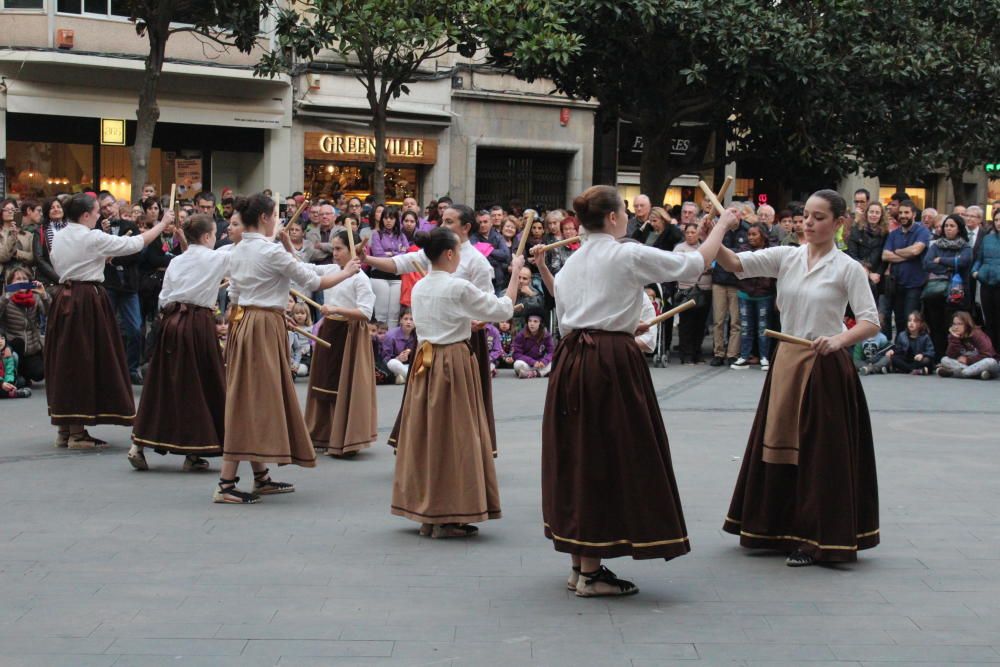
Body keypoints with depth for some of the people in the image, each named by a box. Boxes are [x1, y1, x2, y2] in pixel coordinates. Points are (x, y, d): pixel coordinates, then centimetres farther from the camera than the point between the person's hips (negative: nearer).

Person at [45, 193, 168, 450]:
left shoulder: (58, 238, 9)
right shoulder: (94, 239, -12)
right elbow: (135, 243, -9)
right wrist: (163, 224, 3)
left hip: (64, 299, 7)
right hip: (89, 301, -7)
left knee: (65, 362, 12)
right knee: (85, 362, -2)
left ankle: (64, 429, 18)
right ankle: (77, 433, 0)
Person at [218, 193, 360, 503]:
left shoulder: (238, 251, 10)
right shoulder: (272, 252, -14)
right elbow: (313, 281, -9)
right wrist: (346, 272, 7)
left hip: (243, 323, 9)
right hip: (264, 327, -9)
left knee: (251, 399, 14)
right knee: (255, 400, -6)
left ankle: (261, 478, 22)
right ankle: (226, 484, -8)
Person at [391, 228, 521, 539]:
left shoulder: (419, 288, 8)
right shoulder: (458, 288, -13)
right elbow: (504, 309, -8)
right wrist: (516, 271, 0)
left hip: (425, 361, 7)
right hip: (454, 363, -7)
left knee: (425, 434, 10)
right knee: (454, 436, -1)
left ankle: (425, 515, 16)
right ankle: (447, 518, 1)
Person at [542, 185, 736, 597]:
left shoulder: (571, 263, 14)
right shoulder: (629, 255, -8)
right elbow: (696, 264, -2)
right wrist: (722, 225, 14)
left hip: (571, 360, 8)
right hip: (612, 362, -7)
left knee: (576, 460, 13)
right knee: (609, 461, -1)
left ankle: (579, 563, 20)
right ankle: (590, 573, 1)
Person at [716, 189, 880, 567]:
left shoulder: (848, 269, -6)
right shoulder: (786, 258, 4)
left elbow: (871, 322, -11)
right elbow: (736, 264, -8)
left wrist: (840, 339, -29)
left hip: (826, 366, -5)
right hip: (787, 361, 5)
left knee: (819, 452, -1)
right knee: (780, 447, 12)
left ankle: (814, 539, 9)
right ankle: (781, 529, 25)